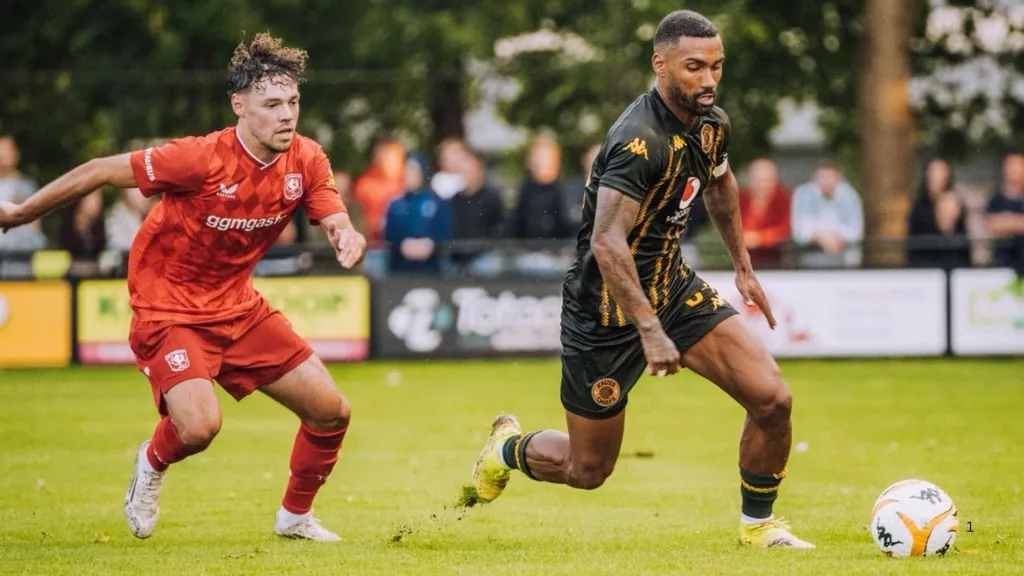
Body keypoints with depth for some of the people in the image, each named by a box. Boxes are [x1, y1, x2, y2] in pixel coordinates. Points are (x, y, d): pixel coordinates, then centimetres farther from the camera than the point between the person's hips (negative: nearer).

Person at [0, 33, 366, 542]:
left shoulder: (306, 160, -9)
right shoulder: (201, 159, -26)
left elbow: (335, 219, -8)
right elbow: (98, 172, -17)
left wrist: (348, 237, -35)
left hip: (238, 305, 6)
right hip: (168, 308, -6)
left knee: (331, 411, 2)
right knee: (200, 425, -27)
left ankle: (296, 515, 28)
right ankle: (153, 462, 11)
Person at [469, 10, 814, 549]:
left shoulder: (712, 123, -1)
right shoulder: (640, 139, -28)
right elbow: (607, 242, -36)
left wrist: (742, 266, 26)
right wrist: (650, 331, -40)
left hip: (673, 286, 7)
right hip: (607, 309, -7)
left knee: (772, 399, -11)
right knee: (587, 470, 7)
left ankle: (758, 524, 12)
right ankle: (508, 449, 40)